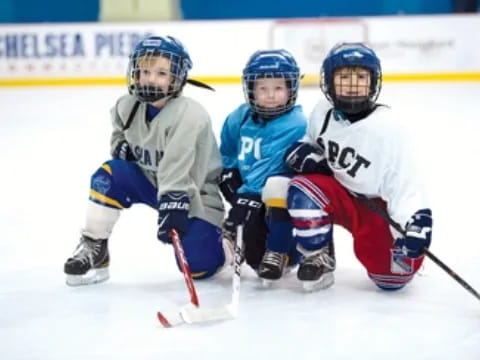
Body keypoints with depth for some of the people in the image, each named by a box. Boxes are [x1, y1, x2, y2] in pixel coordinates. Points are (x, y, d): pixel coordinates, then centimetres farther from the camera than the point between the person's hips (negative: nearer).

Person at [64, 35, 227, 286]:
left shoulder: (190, 115, -26)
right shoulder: (128, 106, -6)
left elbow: (177, 171, -36)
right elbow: (120, 132, 18)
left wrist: (173, 207, -45)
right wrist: (120, 145, -4)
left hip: (191, 193, -5)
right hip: (150, 180, 5)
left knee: (198, 265, -16)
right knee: (109, 176, -21)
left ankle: (222, 238, 19)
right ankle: (94, 249, -6)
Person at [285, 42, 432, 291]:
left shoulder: (387, 128, -23)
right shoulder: (323, 113, -7)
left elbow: (405, 181, -24)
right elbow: (312, 142, 14)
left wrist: (416, 221, -36)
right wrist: (304, 152, -10)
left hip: (376, 208, -3)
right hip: (340, 199, 3)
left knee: (393, 277, -11)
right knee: (302, 187, -29)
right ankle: (318, 259, -6)